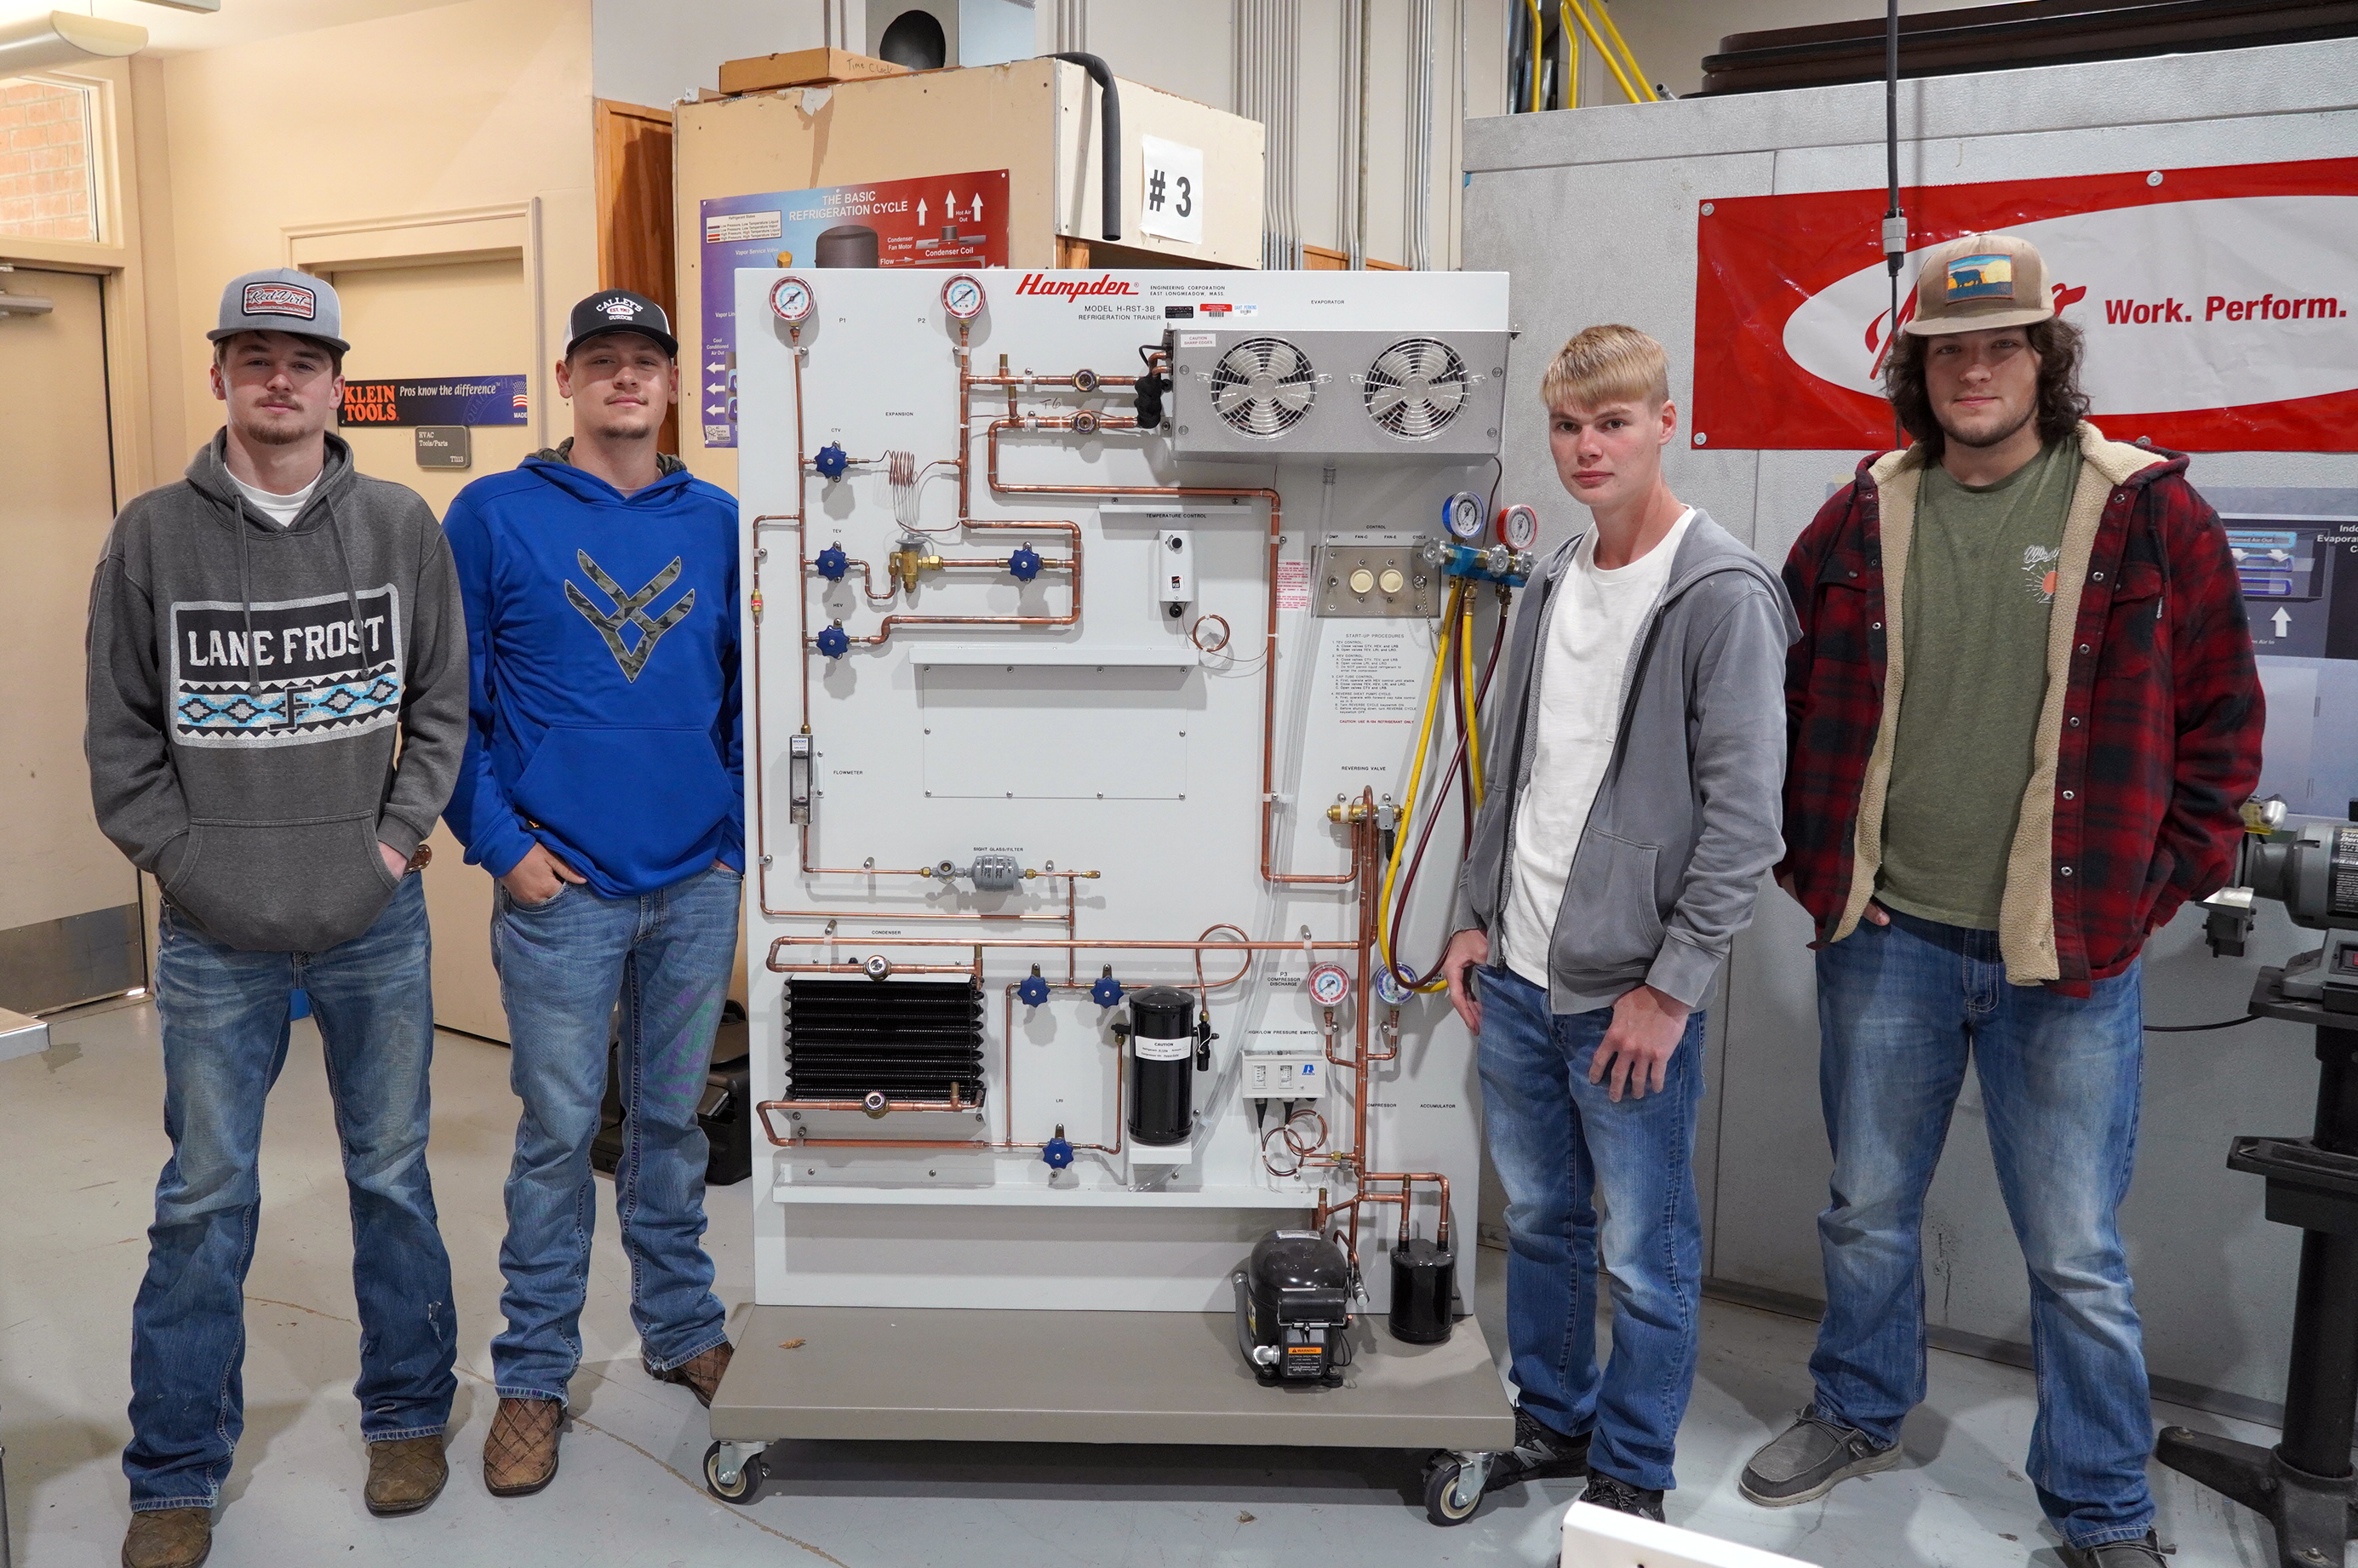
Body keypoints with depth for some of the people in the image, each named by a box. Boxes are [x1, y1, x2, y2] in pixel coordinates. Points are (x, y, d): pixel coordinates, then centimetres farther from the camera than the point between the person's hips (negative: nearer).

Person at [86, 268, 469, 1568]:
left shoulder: (402, 526, 1)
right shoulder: (151, 535, 0)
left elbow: (444, 702, 5)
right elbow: (120, 736, 2)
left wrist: (400, 836, -4)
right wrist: (193, 863, -6)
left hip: (377, 925, 1)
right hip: (214, 938, 0)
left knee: (392, 1176, 12)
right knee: (204, 1202, 9)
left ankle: (408, 1415, 30)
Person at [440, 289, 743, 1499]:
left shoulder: (719, 523, 6)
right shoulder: (494, 516, -2)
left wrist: (743, 822, 3)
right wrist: (499, 842, -8)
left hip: (699, 884, 3)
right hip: (560, 888, -3)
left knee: (674, 1117, 16)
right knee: (559, 1134, 5)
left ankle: (681, 1330, 32)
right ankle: (533, 1375, 22)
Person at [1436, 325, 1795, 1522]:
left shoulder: (1721, 594, -13)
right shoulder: (1553, 582, 10)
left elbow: (1743, 813, -15)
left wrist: (1672, 986, -15)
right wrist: (1478, 917, 14)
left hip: (1632, 997, -7)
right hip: (1516, 976, 7)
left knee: (1646, 1254, 7)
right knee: (1538, 1219, 20)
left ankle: (1630, 1478, 26)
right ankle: (1552, 1423, 38)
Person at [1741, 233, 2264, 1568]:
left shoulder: (2147, 512, -5)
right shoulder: (1864, 520, 3)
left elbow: (2221, 720, 0)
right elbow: (1791, 698, 11)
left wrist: (2160, 887, -4)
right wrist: (1811, 857, 4)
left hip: (2069, 951, -2)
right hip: (1885, 937, 3)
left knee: (2077, 1253, 8)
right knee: (1869, 1210, 18)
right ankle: (1861, 1415, 41)